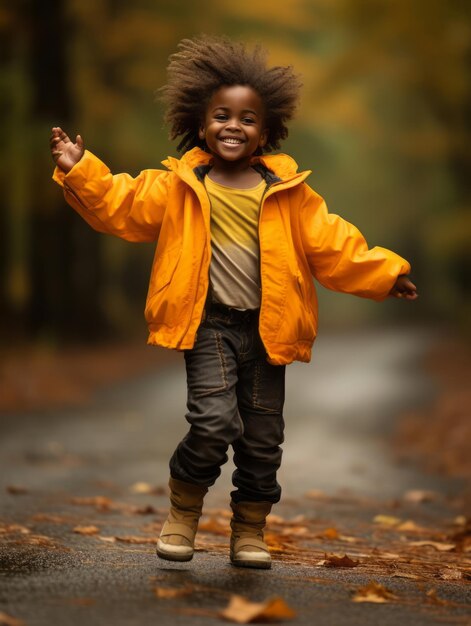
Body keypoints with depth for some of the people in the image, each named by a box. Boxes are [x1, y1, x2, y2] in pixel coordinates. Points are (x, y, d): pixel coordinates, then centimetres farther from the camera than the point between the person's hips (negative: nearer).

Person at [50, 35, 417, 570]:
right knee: (215, 422, -19)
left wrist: (385, 273, -2)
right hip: (209, 324, -2)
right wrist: (80, 171, -10)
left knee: (263, 436, 8)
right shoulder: (179, 188, 1)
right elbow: (121, 206, 1)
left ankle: (249, 531, 26)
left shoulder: (288, 194, 3)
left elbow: (332, 245, 3)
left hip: (266, 328, 3)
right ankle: (184, 509, 8)